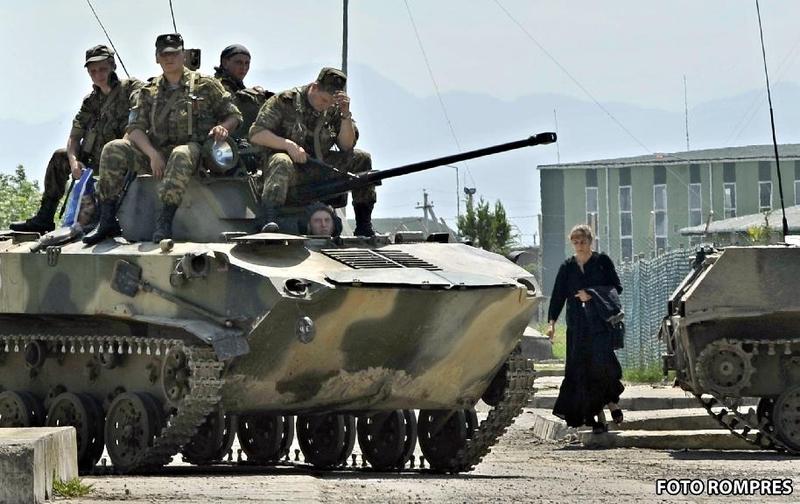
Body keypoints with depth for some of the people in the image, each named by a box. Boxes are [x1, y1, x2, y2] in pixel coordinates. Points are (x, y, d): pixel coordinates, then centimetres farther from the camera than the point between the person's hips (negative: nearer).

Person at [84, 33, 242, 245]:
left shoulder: (205, 85, 8)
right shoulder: (149, 92, 16)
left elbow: (234, 115, 12)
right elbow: (135, 128, 6)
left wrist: (222, 127, -13)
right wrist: (153, 154, -13)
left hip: (193, 149, -4)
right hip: (156, 154, 4)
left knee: (181, 155, -41)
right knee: (114, 150, -19)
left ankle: (164, 221, -43)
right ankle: (107, 220, -21)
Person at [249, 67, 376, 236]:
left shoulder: (333, 109, 6)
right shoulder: (285, 101, -7)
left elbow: (346, 145, 0)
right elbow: (255, 134, -12)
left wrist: (346, 114, -13)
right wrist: (288, 144, -25)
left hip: (318, 170, 5)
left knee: (361, 159, -5)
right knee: (282, 163, -39)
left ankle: (364, 226, -2)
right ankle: (269, 221, -53)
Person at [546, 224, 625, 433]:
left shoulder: (602, 262, 7)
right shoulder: (567, 267, 13)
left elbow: (616, 288, 4)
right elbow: (558, 296, 9)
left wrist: (592, 294, -9)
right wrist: (551, 321, -2)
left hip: (601, 323, -3)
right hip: (577, 326, 3)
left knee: (601, 360, -18)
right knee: (580, 368, -4)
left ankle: (611, 399, 6)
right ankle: (592, 415, -1)